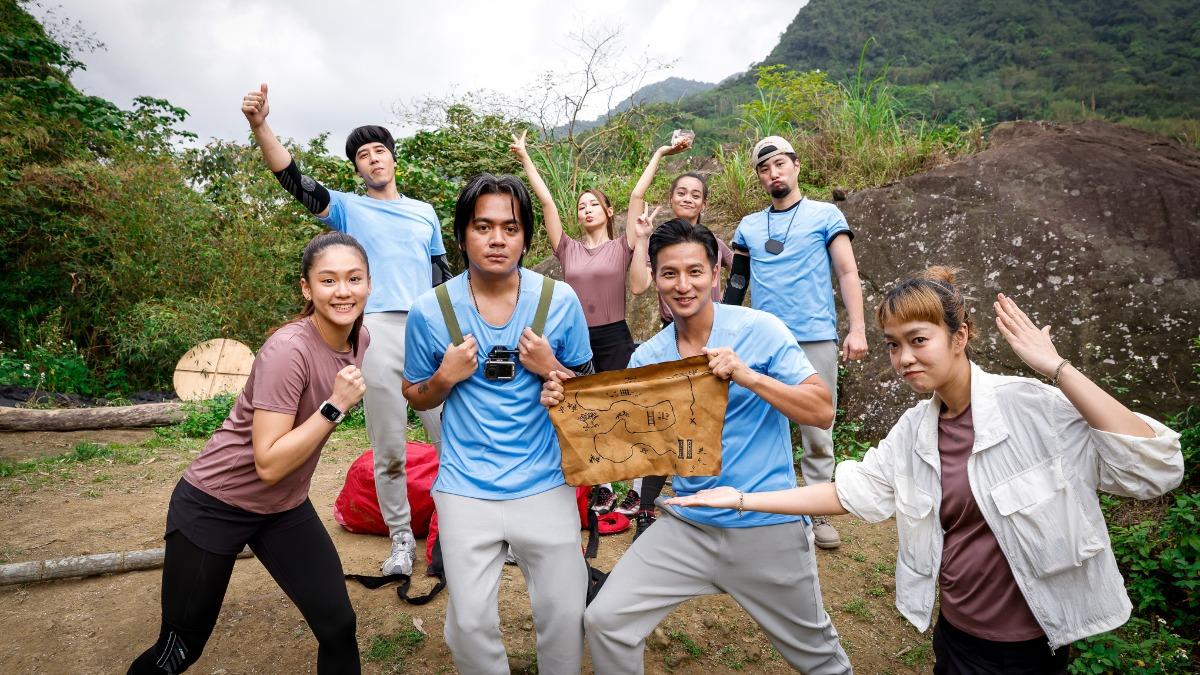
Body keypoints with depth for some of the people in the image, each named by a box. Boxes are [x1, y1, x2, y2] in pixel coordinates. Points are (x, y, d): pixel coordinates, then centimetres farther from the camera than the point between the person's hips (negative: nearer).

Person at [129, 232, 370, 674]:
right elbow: (269, 465, -29)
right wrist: (335, 406, -32)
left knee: (338, 626, 2)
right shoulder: (288, 350, -28)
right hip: (215, 505, -6)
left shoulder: (360, 339, -6)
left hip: (285, 508, 6)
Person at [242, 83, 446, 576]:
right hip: (379, 332, -2)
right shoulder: (349, 208, 12)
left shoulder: (424, 212, 19)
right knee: (388, 448, 4)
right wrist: (260, 127, -16)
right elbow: (294, 181, -2)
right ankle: (401, 539, 19)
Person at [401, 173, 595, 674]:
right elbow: (416, 397, 9)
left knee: (565, 616, 7)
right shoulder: (430, 310, -5)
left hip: (545, 484, 0)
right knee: (470, 623, 5)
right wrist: (447, 376, -12)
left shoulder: (560, 300, -5)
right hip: (465, 488, 0)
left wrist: (550, 368, -14)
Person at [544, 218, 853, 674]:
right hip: (687, 527, 3)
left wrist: (749, 377, -26)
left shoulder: (759, 330, -11)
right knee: (604, 621, -3)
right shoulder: (647, 357, 0)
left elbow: (822, 411, -13)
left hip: (767, 527, -2)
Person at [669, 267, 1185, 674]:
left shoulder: (1033, 407, -19)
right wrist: (741, 499, -6)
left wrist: (1057, 368, -31)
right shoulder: (914, 429, -2)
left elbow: (1156, 471, -28)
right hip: (956, 633, 5)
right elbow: (850, 491, -1)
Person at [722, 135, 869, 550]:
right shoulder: (748, 227, 14)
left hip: (815, 338, -2)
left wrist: (857, 328, -9)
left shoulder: (825, 215, 5)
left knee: (817, 433, 3)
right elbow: (736, 284, 16)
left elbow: (848, 274, 1)